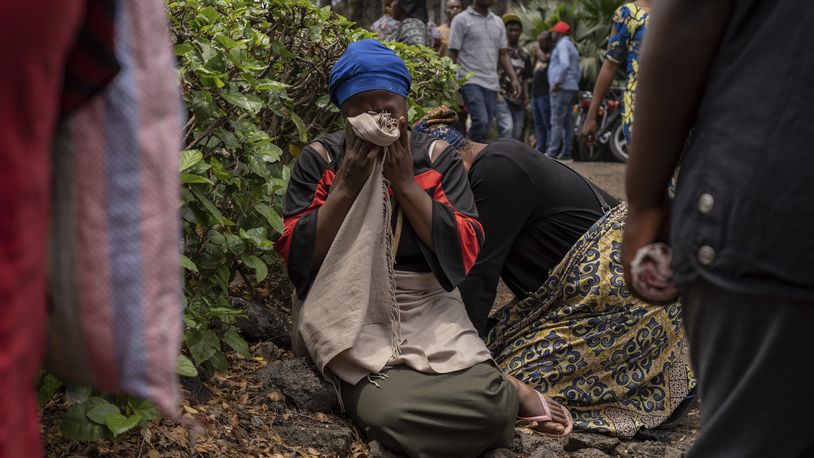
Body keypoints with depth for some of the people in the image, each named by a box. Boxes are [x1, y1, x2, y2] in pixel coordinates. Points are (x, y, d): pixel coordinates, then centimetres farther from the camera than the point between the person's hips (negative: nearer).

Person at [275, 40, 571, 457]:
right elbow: (297, 258, -5)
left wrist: (405, 183, -13)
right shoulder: (319, 159, 1)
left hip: (429, 309, 1)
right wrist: (347, 186, -14)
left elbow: (465, 253, -6)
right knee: (389, 411, -33)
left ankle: (498, 393, 6)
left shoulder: (438, 158, 3)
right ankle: (508, 393, -10)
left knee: (487, 404, -28)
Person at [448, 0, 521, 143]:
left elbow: (503, 55, 18)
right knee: (481, 121, -21)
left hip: (491, 83, 6)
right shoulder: (461, 20, 0)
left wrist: (514, 79, 5)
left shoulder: (498, 22, 17)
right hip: (471, 82, -6)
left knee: (486, 127, 3)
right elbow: (453, 55, -2)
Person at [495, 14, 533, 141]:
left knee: (517, 134, 5)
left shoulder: (524, 54, 17)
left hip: (518, 100, 6)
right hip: (502, 97, -5)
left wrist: (526, 97, 9)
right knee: (507, 128, -21)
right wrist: (497, 93, -11)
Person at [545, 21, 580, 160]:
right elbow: (577, 72, 25)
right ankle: (566, 152, 6)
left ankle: (552, 151, -14)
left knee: (557, 121, -11)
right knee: (568, 122, 7)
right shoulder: (572, 47, 25)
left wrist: (557, 82, -19)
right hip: (572, 88, 10)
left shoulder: (562, 44, -6)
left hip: (561, 88, -10)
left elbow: (564, 64, -22)